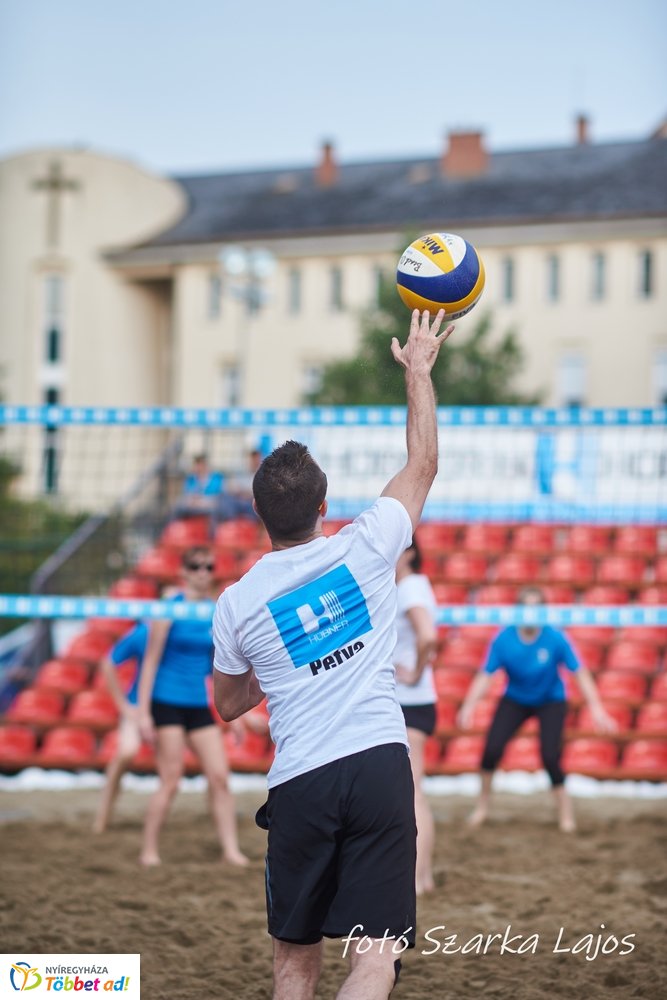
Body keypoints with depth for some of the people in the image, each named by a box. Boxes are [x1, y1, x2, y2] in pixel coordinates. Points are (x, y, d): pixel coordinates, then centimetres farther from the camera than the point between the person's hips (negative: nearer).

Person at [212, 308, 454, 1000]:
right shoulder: (364, 548, 1)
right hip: (380, 766, -1)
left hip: (299, 783, 1)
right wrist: (418, 369, 27)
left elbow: (227, 705, 20)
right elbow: (423, 463, 17)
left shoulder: (237, 604, 3)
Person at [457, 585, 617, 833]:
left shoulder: (555, 638, -24)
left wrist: (596, 707, -26)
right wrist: (469, 706, -30)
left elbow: (580, 672, -20)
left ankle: (566, 811, 5)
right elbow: (485, 675, -18)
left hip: (551, 702, -1)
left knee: (550, 756, -18)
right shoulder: (504, 640, -21)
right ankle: (482, 805, 10)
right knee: (492, 749, -15)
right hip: (515, 700, 2)